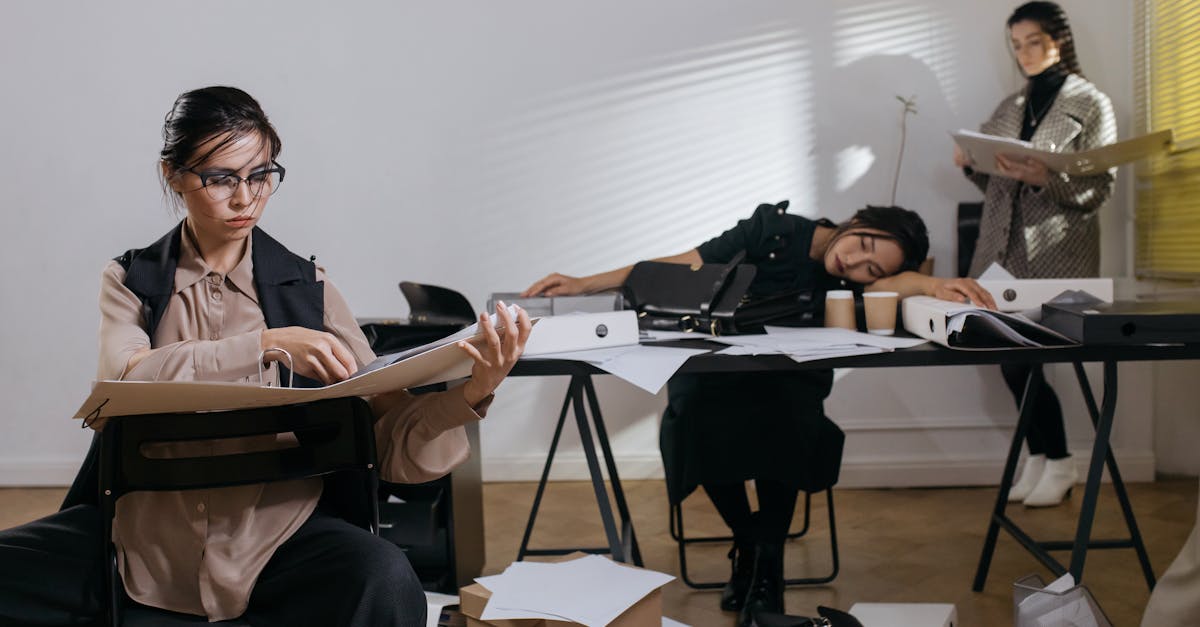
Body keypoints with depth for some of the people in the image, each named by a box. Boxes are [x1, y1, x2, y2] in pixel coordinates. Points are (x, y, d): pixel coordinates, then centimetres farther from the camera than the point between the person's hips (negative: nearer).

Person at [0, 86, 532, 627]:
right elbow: (125, 381, -14)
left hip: (276, 533, -1)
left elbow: (393, 440, -3)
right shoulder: (131, 281, 8)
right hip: (146, 534, 1)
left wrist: (470, 393, -22)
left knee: (384, 578, -30)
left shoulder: (306, 289, 5)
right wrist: (268, 345, -22)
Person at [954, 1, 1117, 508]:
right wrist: (970, 166, -3)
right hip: (1003, 252, 5)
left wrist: (1045, 179, -23)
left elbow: (1098, 190, -6)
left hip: (1055, 256, -5)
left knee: (1020, 359, -8)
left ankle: (1057, 462, 9)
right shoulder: (1010, 108, 16)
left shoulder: (1091, 104, 1)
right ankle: (1040, 457, 18)